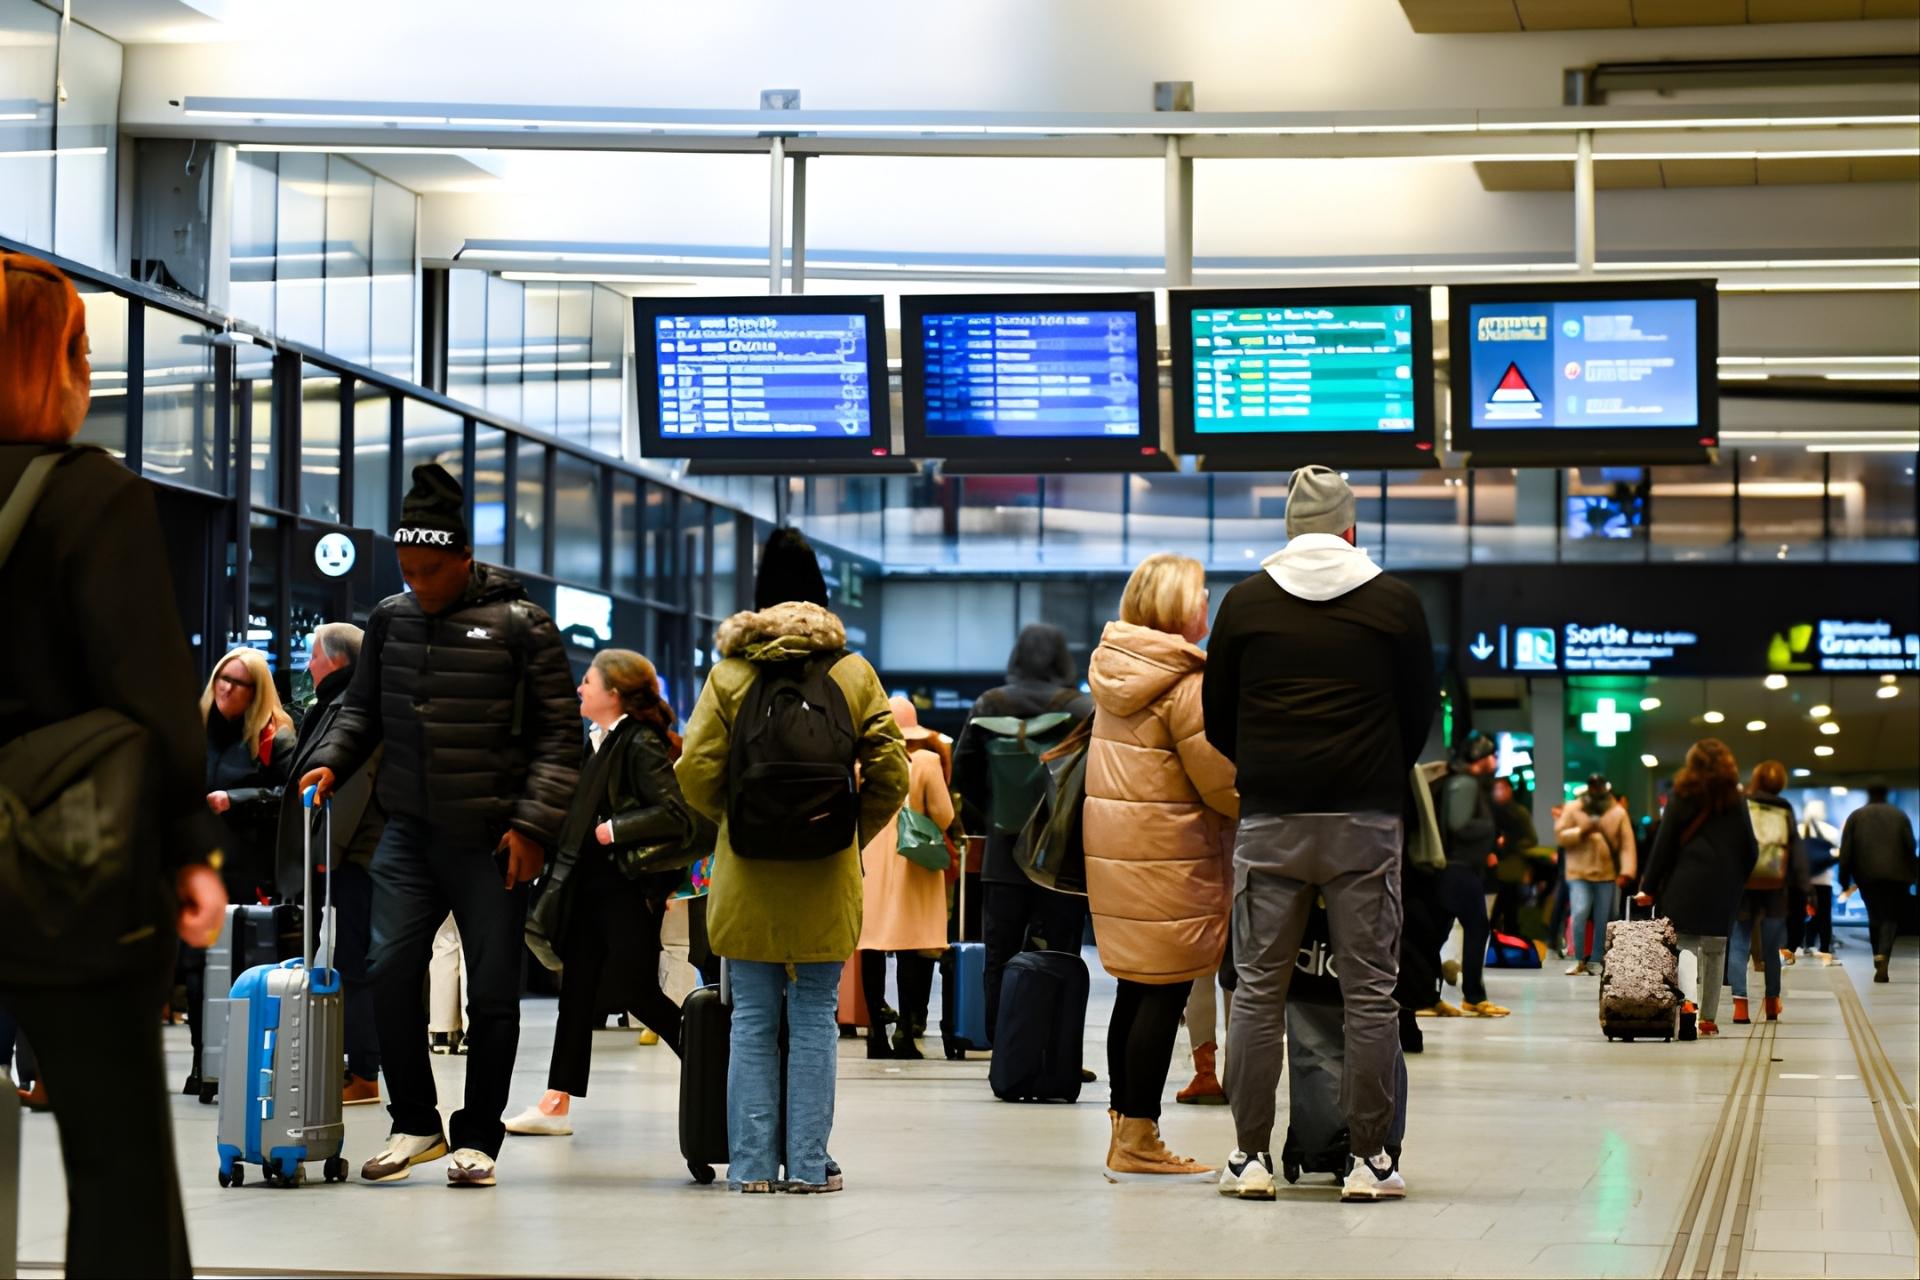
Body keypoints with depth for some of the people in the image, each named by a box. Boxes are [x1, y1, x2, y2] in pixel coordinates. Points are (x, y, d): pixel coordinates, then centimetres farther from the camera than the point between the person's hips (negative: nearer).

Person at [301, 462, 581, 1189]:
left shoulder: (519, 625, -5)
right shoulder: (390, 619, 8)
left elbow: (559, 733, -4)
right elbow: (362, 709, 20)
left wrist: (533, 825, -11)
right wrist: (331, 761, 1)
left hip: (492, 842, -3)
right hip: (409, 832, 4)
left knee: (492, 992, 2)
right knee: (389, 969, -7)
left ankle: (478, 1138, 14)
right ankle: (414, 1124, 9)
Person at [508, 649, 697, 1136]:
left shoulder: (642, 746, -16)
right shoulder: (600, 742, 10)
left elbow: (675, 816, -25)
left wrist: (614, 830, -21)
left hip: (626, 889, -9)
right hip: (587, 886, 9)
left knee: (637, 990, -4)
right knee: (577, 991, 9)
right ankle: (556, 1105, 11)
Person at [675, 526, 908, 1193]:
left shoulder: (729, 674, -2)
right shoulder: (854, 674, 1)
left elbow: (697, 771, -7)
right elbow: (890, 774, -3)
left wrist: (735, 819, 11)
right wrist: (855, 833, 11)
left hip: (748, 876, 0)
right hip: (827, 876, 0)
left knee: (753, 1020, 6)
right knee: (815, 1017, 6)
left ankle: (752, 1162, 6)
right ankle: (808, 1162, 5)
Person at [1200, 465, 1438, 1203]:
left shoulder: (1246, 601, 4)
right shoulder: (1396, 603, 3)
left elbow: (1216, 718, 10)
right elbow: (1422, 713, 9)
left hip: (1269, 820, 1)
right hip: (1366, 819, -1)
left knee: (1258, 991, 5)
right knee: (1370, 992, 3)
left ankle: (1252, 1156, 4)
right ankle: (1369, 1158, 3)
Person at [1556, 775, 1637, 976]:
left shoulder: (1618, 813, 4)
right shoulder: (1572, 809, 3)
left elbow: (1627, 845, -2)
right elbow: (1560, 835, -1)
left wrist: (1626, 872, -12)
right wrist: (1581, 831, -17)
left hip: (1606, 874, 2)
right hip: (1579, 872, -2)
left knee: (1602, 920, 5)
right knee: (1579, 914, -16)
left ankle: (1595, 960, 16)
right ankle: (1579, 960, -5)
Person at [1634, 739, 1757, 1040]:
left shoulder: (1682, 798, 0)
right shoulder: (1736, 801, 6)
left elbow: (1663, 844, -2)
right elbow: (1749, 849, 6)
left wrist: (1650, 887, 1)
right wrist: (1740, 882, 17)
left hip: (1686, 884, -2)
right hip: (1724, 888, 2)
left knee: (1686, 944, -1)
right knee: (1715, 948, 11)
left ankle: (1688, 1001, -27)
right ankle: (1708, 1018, 13)